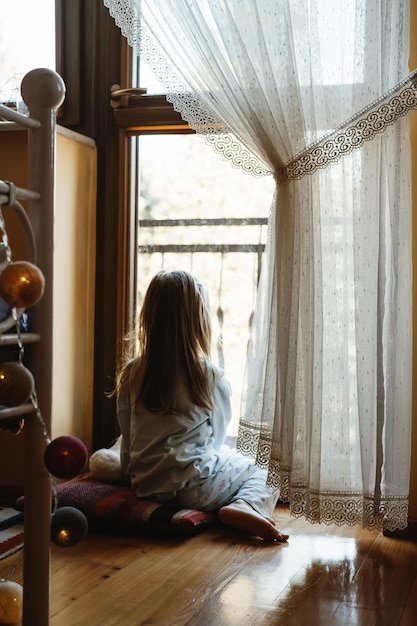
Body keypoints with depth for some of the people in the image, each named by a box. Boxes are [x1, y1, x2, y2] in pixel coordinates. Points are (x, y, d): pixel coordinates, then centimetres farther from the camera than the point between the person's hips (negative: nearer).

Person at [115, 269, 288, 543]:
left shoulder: (131, 374, -2)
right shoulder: (212, 379, -11)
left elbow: (128, 441, 6)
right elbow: (216, 439, 3)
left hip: (143, 486, 4)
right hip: (193, 490, -4)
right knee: (258, 472, 19)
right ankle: (244, 508, -10)